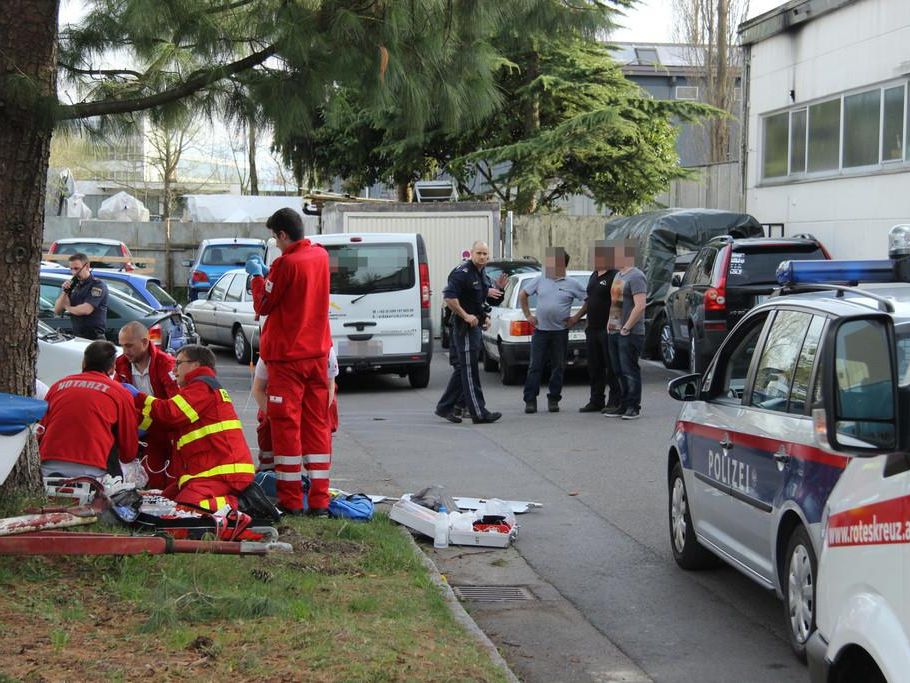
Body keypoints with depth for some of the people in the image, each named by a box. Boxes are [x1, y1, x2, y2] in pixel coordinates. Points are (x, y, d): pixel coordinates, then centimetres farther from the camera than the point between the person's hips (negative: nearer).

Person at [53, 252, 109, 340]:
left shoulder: (98, 285, -7)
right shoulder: (72, 285, 15)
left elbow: (86, 310, -19)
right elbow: (57, 311, 12)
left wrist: (68, 308, 0)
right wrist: (64, 292, -4)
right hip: (75, 336, 6)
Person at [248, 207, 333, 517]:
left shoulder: (287, 263, -18)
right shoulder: (321, 256, 5)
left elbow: (263, 305, -8)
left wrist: (257, 276, 5)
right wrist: (269, 273, 16)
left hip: (287, 356, -6)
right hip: (317, 352, 6)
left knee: (286, 424, 0)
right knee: (317, 423, 9)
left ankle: (291, 500, 2)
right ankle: (319, 500, 8)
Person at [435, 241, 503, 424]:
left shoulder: (483, 276, 15)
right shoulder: (462, 273, -15)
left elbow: (491, 300, 28)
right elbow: (449, 297, -24)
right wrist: (466, 316, -23)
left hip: (475, 325, 10)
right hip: (465, 327, -10)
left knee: (462, 368, 13)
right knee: (469, 369, -7)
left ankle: (445, 407, 20)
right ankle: (479, 413, -6)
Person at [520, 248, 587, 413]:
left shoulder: (571, 284, 0)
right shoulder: (540, 280, 5)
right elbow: (523, 295, 15)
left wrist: (576, 317, -1)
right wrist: (528, 315, 9)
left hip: (560, 332, -1)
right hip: (540, 330, 1)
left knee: (558, 367, 5)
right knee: (535, 366, -2)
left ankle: (554, 400, 15)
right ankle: (530, 400, 0)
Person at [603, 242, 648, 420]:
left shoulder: (636, 277, -13)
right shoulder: (618, 275, 17)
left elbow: (640, 306, -21)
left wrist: (626, 327, -20)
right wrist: (610, 323, 14)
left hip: (630, 334, -9)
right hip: (614, 332, 9)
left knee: (630, 370, -6)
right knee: (620, 371, 12)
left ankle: (634, 407, 0)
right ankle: (624, 405, 18)